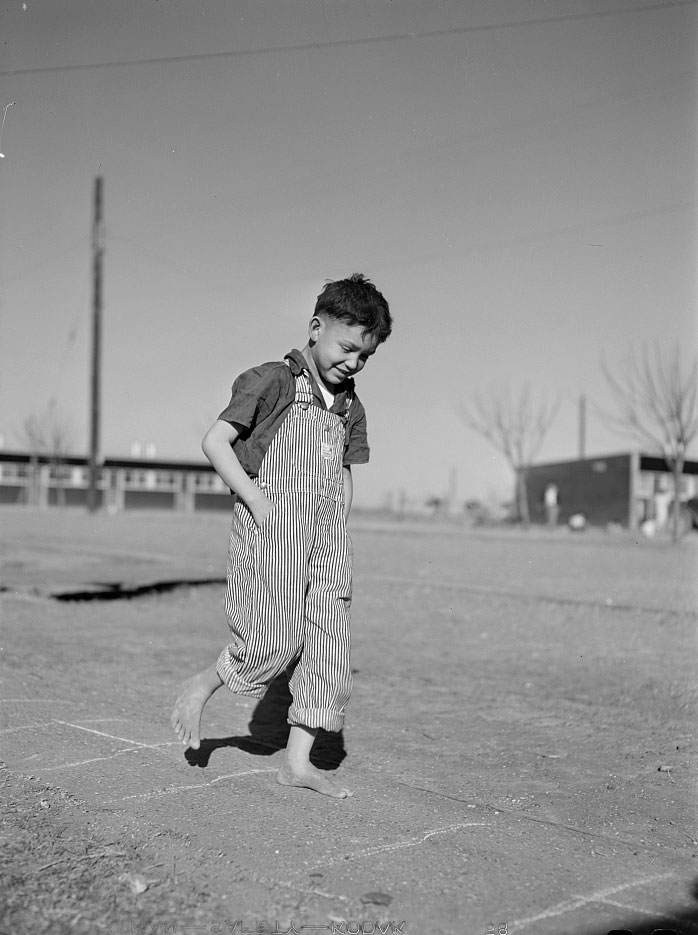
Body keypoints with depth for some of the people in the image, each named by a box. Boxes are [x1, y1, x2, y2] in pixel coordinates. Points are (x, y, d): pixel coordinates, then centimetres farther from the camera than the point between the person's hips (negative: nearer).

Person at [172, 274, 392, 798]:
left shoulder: (351, 408, 15)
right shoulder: (273, 382, -4)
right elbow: (215, 442, -9)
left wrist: (341, 540, 12)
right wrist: (256, 500, -15)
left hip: (326, 531, 7)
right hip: (271, 527, -6)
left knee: (329, 643, 3)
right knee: (272, 641, -9)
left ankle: (298, 761, 11)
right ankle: (199, 690, 19)